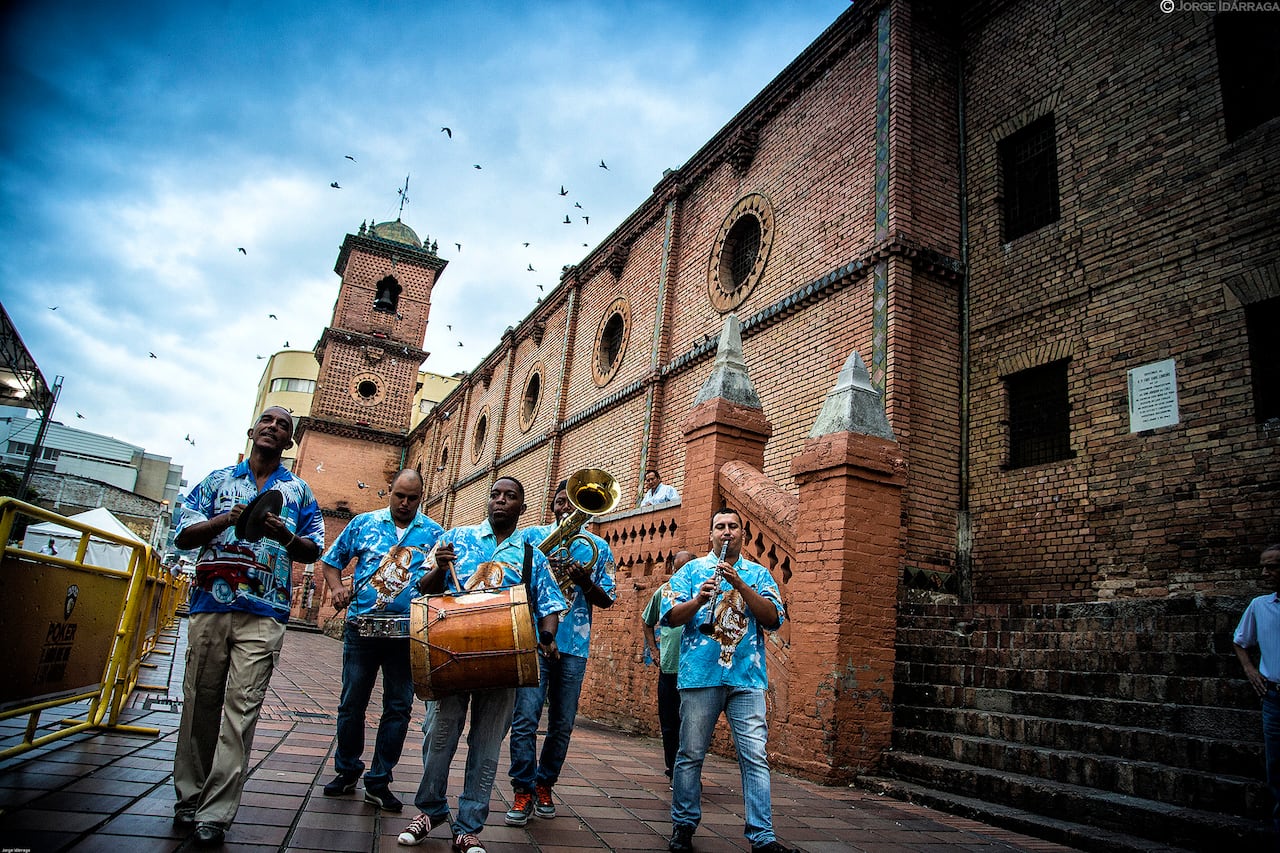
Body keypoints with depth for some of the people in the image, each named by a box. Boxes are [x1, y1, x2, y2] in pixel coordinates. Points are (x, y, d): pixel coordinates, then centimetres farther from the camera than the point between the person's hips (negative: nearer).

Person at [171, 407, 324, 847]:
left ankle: (215, 814, -1)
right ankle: (189, 797, 21)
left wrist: (285, 536, -11)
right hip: (210, 606, 2)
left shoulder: (299, 491, 13)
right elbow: (183, 534, 8)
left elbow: (313, 550, 10)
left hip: (263, 615, -1)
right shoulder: (218, 480, 15)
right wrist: (228, 518, -10)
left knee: (241, 708, -6)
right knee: (200, 702, 6)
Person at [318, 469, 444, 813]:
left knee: (399, 707, 4)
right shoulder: (364, 523, 6)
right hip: (361, 627, 1)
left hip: (407, 633, 0)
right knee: (352, 703, 10)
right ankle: (347, 770, 30)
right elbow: (331, 561, 14)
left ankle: (379, 781, 18)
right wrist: (337, 588, -4)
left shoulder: (434, 533, 4)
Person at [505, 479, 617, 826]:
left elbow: (606, 600, 7)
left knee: (562, 724, 8)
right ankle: (523, 790, 5)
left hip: (574, 645, 2)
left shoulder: (598, 548, 10)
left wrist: (585, 580, -13)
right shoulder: (533, 536, 8)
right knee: (526, 718, -8)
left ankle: (544, 785, 25)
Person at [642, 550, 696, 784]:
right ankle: (674, 772, 27)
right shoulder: (663, 591, 8)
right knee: (669, 724, 12)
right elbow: (646, 621, 23)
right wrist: (654, 649, 15)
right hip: (668, 668, 4)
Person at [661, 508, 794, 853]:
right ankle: (683, 825, 21)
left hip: (747, 677, 1)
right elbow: (671, 618, 2)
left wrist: (740, 585, -13)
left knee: (755, 756, -2)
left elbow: (773, 618, -1)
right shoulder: (692, 570, 11)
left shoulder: (758, 574, 13)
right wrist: (699, 598, -17)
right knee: (690, 755, 6)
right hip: (700, 674, 0)